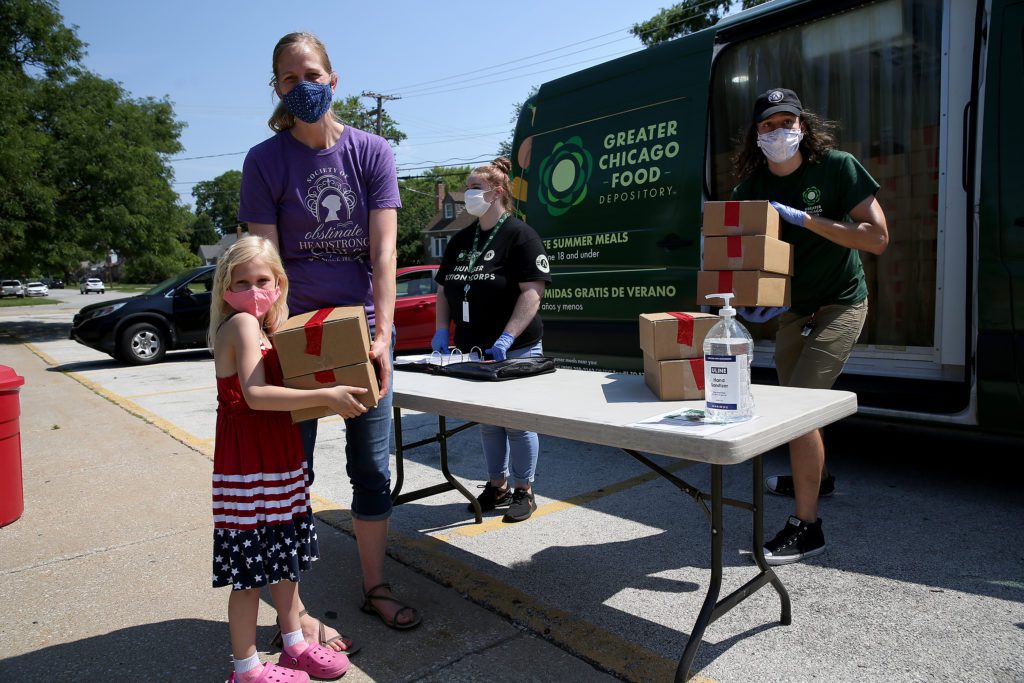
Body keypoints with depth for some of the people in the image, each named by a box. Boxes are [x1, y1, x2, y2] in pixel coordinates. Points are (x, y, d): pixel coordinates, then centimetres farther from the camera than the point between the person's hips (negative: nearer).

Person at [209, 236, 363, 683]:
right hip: (249, 467, -9)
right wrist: (325, 396, -31)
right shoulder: (241, 323, -16)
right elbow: (254, 394, -28)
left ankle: (294, 645, 36)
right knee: (251, 571, 5)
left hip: (280, 459, 9)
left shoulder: (264, 329, 10)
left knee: (286, 557, 19)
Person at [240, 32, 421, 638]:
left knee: (373, 470, 10)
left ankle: (375, 588, 29)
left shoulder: (372, 151, 1)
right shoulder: (265, 161, -2)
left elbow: (383, 250, -8)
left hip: (363, 329, 2)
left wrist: (382, 333, -18)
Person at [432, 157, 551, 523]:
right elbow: (444, 290, 17)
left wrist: (507, 337, -25)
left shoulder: (520, 235, -9)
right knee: (486, 421, 15)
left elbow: (533, 291, -17)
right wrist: (442, 330, 2)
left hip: (515, 351, -6)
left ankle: (524, 491, 20)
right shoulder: (460, 241, 12)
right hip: (471, 351, 7)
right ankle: (496, 486, 31)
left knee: (517, 423, 4)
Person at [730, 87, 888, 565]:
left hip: (840, 305, -6)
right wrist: (747, 302, -21)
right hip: (791, 308, 6)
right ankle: (814, 475, 47)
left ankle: (807, 527, -8)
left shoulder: (838, 167, -15)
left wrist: (804, 218, -27)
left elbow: (877, 239, -20)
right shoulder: (751, 189, -4)